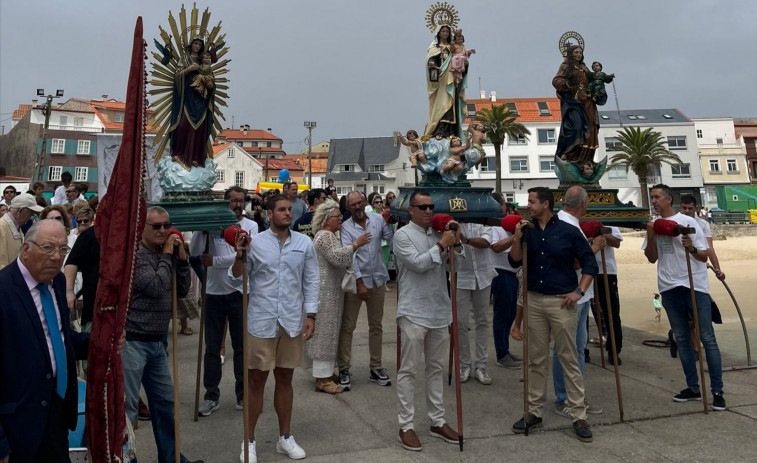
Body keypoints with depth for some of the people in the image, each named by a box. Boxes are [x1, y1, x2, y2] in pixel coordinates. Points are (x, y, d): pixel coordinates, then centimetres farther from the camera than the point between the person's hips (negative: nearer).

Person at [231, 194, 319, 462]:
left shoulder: (304, 243, 3)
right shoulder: (254, 242, -3)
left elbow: (311, 281, 5)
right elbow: (236, 278, -1)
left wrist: (310, 315, -1)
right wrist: (240, 256, -18)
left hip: (292, 322, 2)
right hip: (261, 321, -2)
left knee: (285, 379, 13)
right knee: (256, 381, 6)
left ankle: (285, 437, 28)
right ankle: (249, 441, 21)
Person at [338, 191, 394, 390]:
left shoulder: (378, 219, 2)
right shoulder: (345, 227, -6)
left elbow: (392, 238, -5)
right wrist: (359, 283, -18)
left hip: (377, 280, 3)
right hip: (355, 280, -3)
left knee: (376, 326, 12)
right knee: (347, 326, 1)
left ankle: (375, 368, 24)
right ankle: (344, 369, 10)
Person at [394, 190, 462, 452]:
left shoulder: (438, 234, 12)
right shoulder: (403, 235, -5)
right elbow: (418, 263, -16)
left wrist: (456, 243, -4)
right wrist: (442, 244, -13)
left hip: (440, 311, 6)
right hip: (414, 312, -6)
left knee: (436, 368, 14)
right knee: (408, 370, 0)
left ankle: (437, 422, 25)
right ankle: (406, 426, 9)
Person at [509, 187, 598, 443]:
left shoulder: (568, 231, -5)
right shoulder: (528, 232, 4)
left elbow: (590, 263, -1)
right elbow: (515, 262, 3)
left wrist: (579, 291, -9)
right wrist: (517, 239, -10)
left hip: (561, 302, -3)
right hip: (534, 301, 4)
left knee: (569, 360, 2)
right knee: (537, 360, 11)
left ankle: (578, 415, 11)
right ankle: (534, 412, 20)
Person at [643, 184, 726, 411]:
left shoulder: (687, 221, -5)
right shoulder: (654, 226, 8)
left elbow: (704, 256, -7)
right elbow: (652, 258, 7)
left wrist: (692, 249, -28)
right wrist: (650, 236, -7)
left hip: (694, 286, -5)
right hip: (669, 289, 5)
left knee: (707, 339, -2)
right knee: (682, 339, 11)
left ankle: (717, 391, 4)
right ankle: (693, 388, 21)